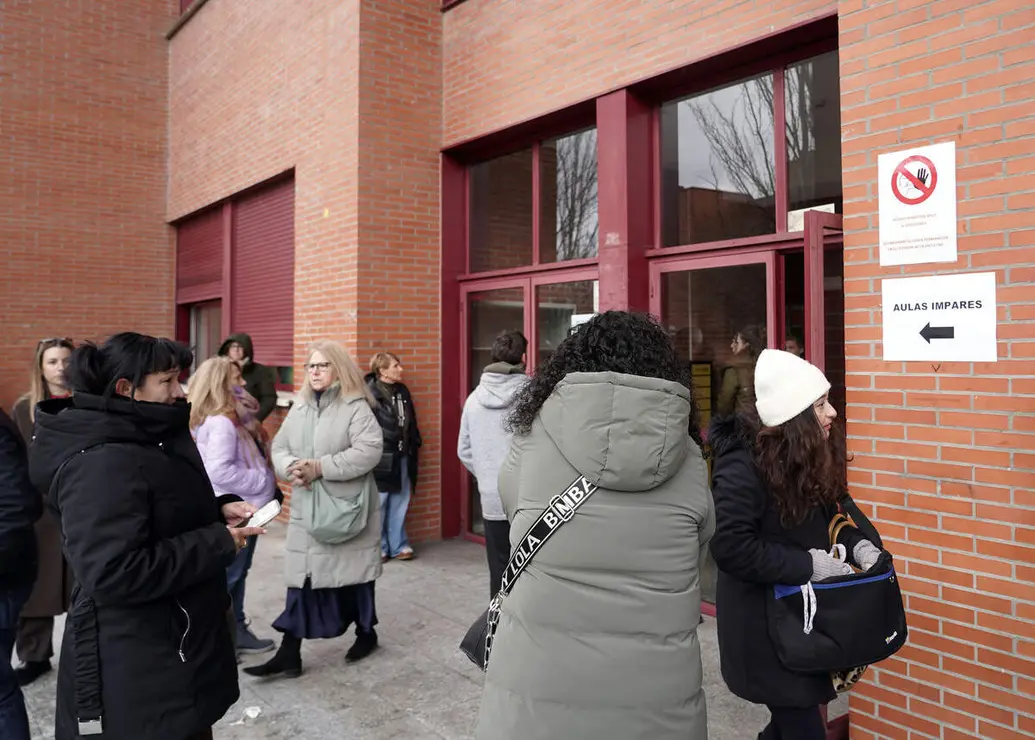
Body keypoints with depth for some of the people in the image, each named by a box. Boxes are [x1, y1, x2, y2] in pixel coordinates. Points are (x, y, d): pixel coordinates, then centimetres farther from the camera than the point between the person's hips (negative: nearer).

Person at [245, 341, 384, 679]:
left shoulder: (356, 407, -10)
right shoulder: (299, 409, 11)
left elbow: (368, 452, -21)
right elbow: (279, 447, 10)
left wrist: (320, 467, -23)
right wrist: (291, 467, -13)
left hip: (348, 508, -5)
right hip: (306, 509, 5)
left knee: (355, 573, 9)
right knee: (301, 577, 4)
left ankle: (366, 633, 30)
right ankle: (289, 653, 9)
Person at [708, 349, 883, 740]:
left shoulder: (809, 457, 1)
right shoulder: (743, 466, -25)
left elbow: (825, 517, 12)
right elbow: (731, 549, -29)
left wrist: (857, 544, -8)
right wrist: (808, 564, -26)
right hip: (763, 624, -8)